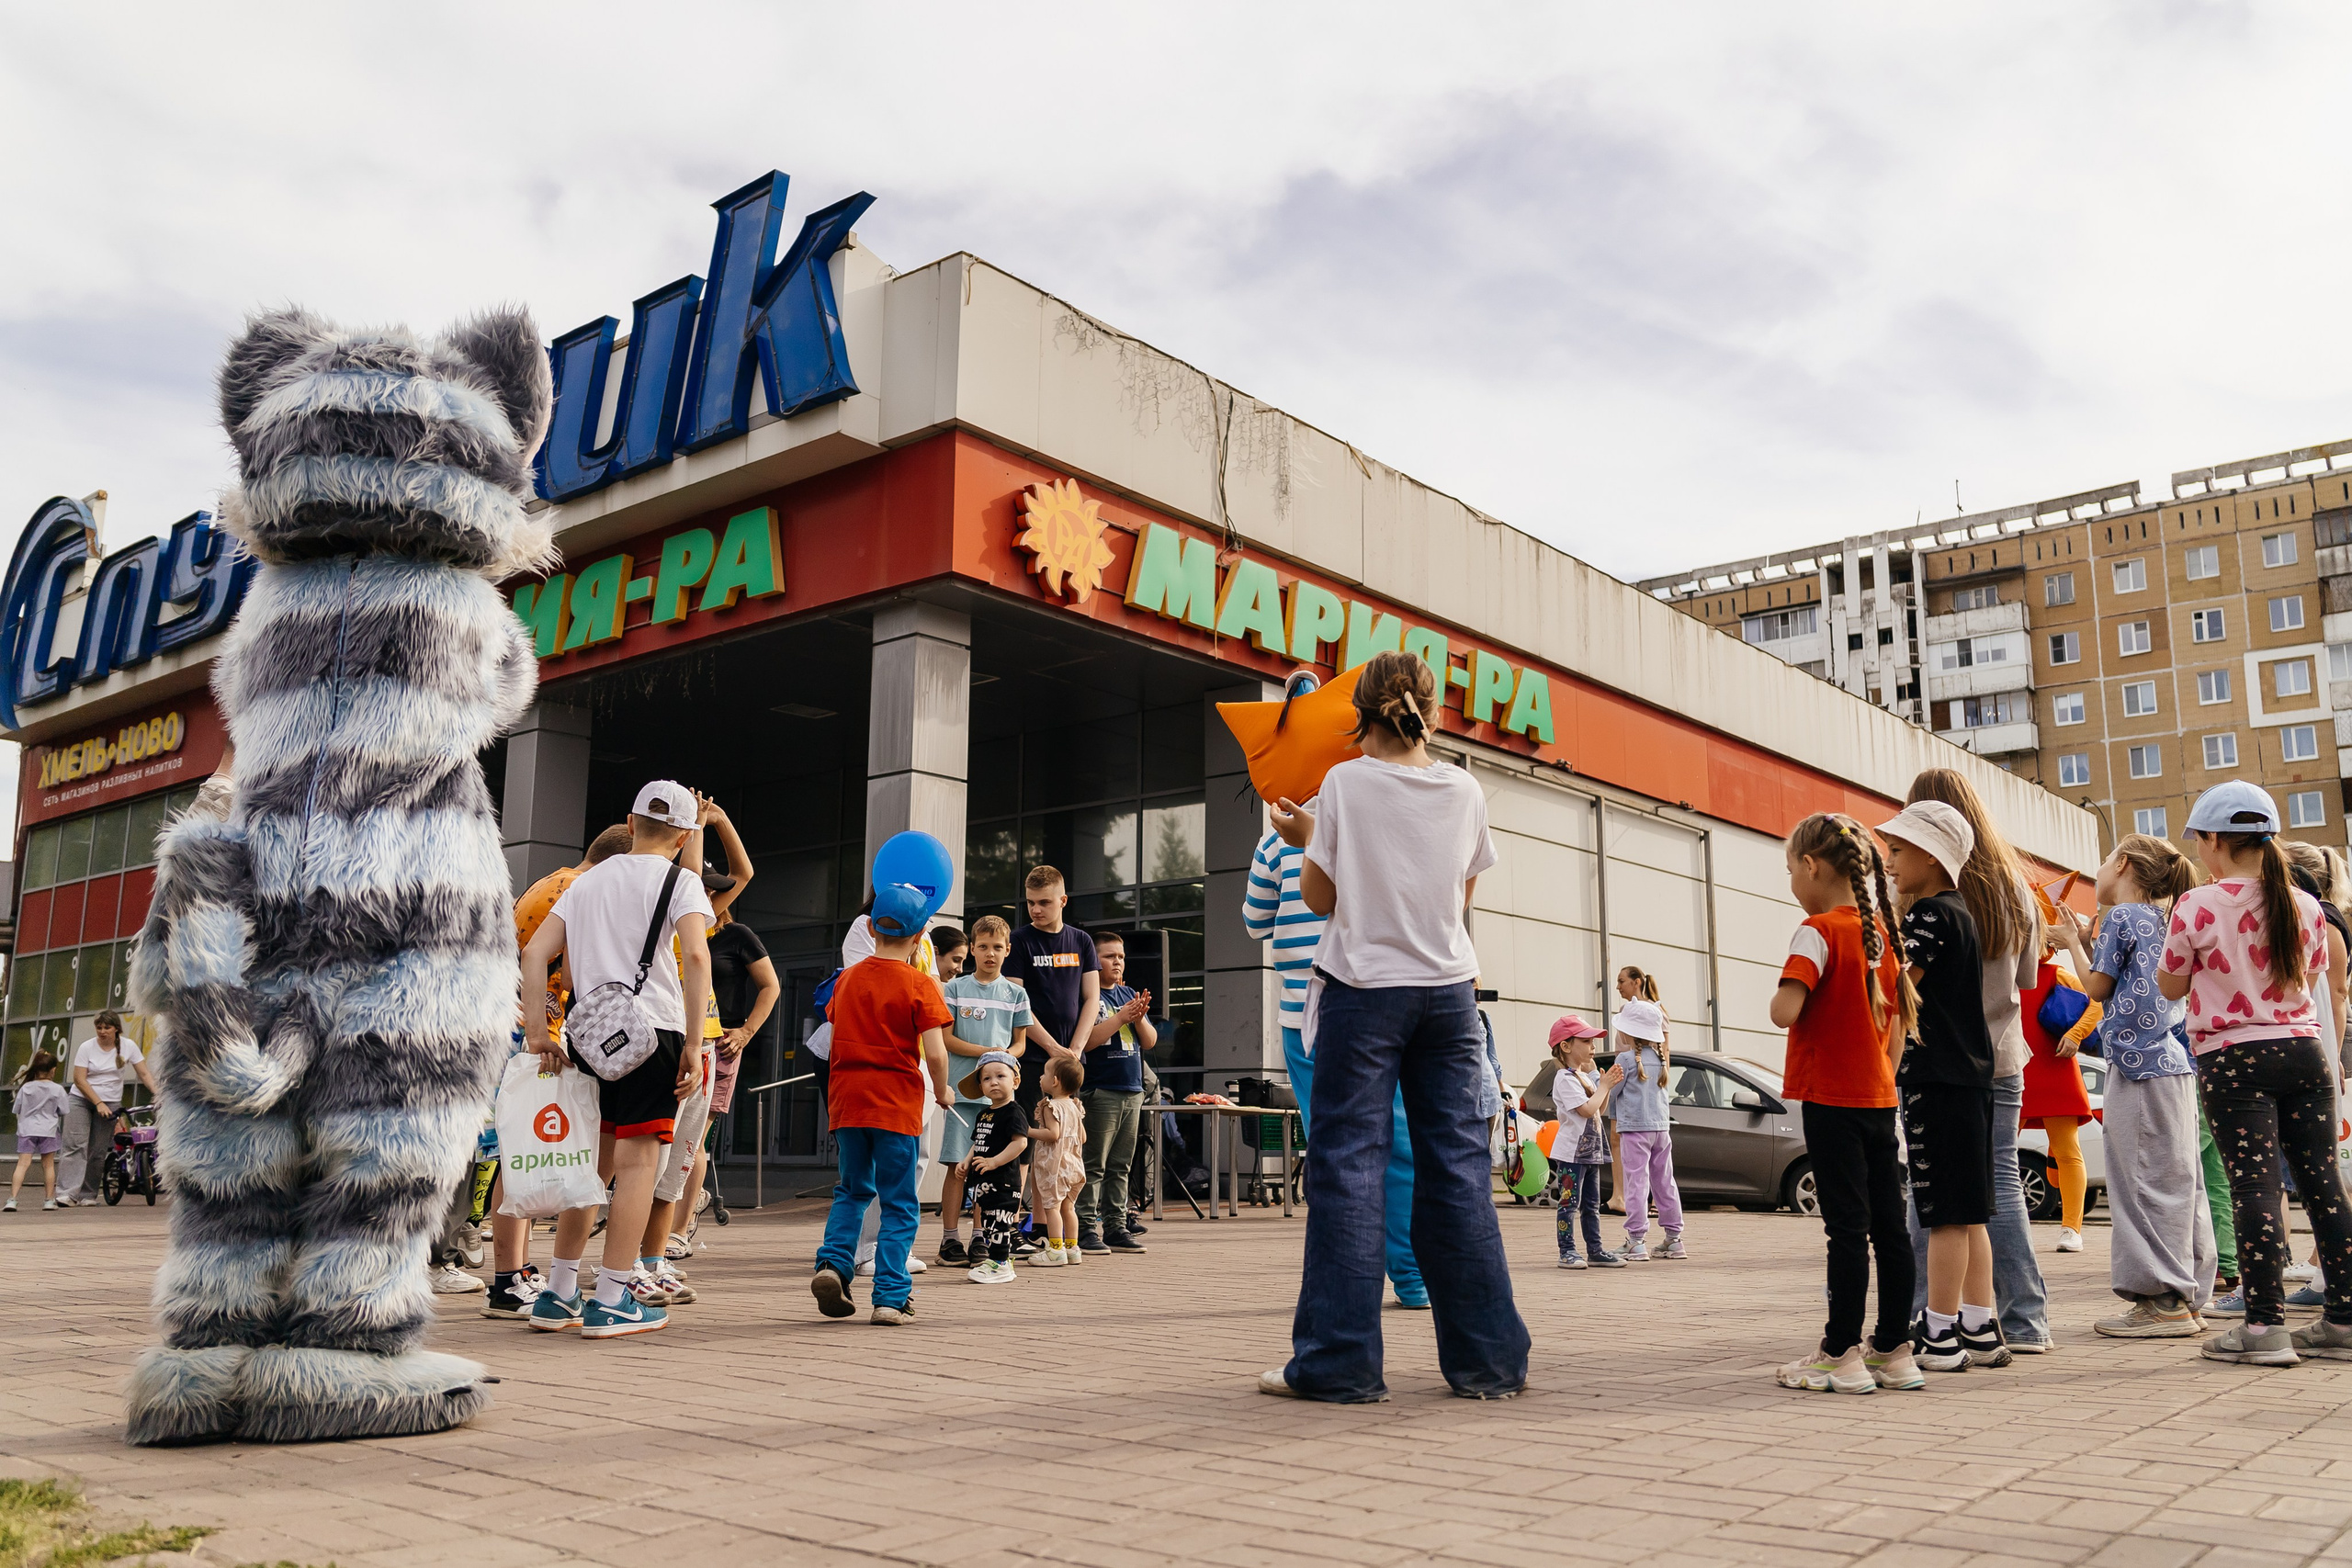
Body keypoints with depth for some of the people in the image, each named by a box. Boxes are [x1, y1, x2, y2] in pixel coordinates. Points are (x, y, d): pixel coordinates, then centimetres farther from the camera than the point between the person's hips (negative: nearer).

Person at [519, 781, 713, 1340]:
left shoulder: (588, 880, 18)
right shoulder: (679, 882, 2)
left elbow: (535, 950, 11)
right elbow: (695, 956, -14)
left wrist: (537, 1029, 9)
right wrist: (692, 1045, -13)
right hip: (652, 1030, -5)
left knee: (592, 1162, 14)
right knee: (637, 1161, -2)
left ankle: (557, 1295, 17)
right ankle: (610, 1302, -3)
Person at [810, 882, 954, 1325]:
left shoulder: (847, 979, 7)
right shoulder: (919, 984, -8)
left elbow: (838, 1040, 14)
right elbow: (935, 1053, -14)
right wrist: (941, 1091, 3)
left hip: (847, 1100, 4)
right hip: (898, 1105, -4)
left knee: (853, 1191, 20)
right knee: (899, 1204, 5)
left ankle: (833, 1262, 0)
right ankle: (891, 1297, 1)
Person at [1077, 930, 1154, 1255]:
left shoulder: (1130, 994, 15)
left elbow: (1150, 1042, 13)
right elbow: (1087, 1040, -16)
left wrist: (1139, 1017, -6)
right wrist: (1122, 1016, -18)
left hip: (1132, 1091, 7)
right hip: (1100, 1091, -7)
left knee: (1120, 1166, 10)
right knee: (1094, 1165, -6)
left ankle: (1115, 1227, 14)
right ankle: (1086, 1229, -3)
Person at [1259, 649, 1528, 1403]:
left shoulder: (1347, 781, -6)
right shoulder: (1465, 790, 4)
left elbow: (1319, 896, -3)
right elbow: (1463, 896, 13)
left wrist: (1303, 838, 13)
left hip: (1364, 987, -3)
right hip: (1447, 989, 4)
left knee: (1348, 1161, 0)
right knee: (1458, 1162, 6)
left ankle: (1340, 1361, 0)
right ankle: (1487, 1359, 10)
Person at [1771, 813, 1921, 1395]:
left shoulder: (1820, 931, -13)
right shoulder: (1881, 932, 10)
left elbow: (1784, 1012, -25)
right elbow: (1898, 1021, 16)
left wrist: (1779, 997, -3)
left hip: (1831, 1100, -7)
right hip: (1879, 1098, 7)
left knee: (1847, 1227, -4)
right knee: (1889, 1226, 9)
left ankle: (1841, 1356, 2)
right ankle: (1894, 1350, 16)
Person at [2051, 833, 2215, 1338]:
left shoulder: (2120, 917, -8)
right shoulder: (2156, 919, 18)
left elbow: (2098, 988, -5)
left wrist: (2073, 942, 8)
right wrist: (2084, 939, 17)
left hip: (2138, 1064, -9)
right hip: (2171, 1061, 9)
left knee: (2145, 1183, -6)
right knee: (2174, 1182, 10)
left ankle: (2163, 1301, -4)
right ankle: (2183, 1296, 15)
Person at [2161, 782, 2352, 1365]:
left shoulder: (2197, 906, -9)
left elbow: (2171, 987, 1)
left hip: (2233, 1058, -5)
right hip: (2304, 1050, 5)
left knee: (2254, 1187, -6)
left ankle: (2265, 1326, -6)